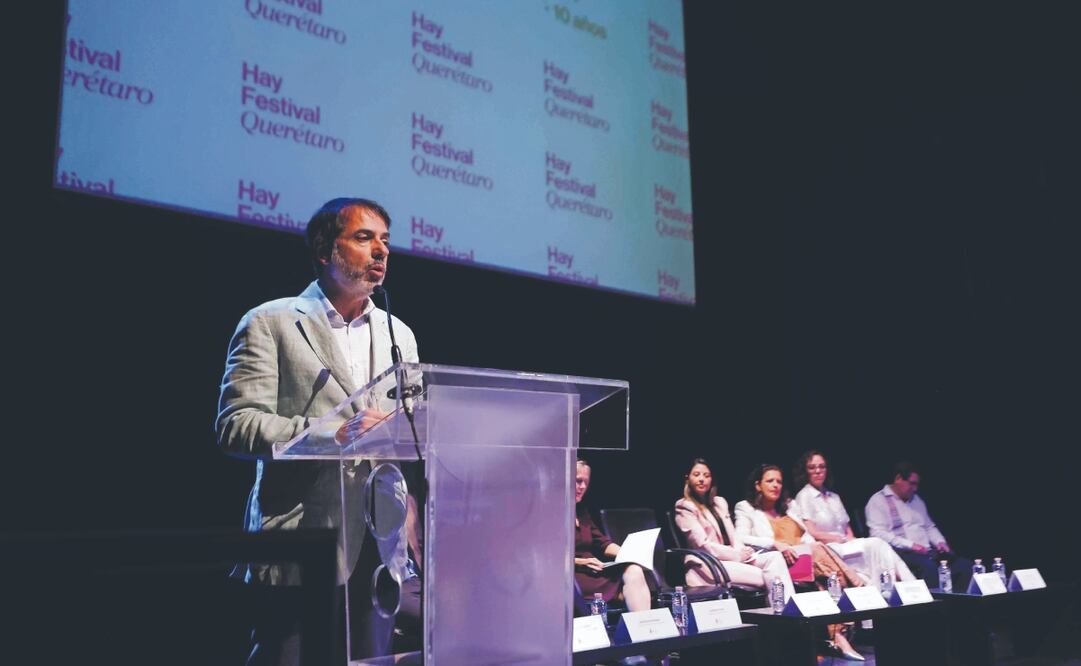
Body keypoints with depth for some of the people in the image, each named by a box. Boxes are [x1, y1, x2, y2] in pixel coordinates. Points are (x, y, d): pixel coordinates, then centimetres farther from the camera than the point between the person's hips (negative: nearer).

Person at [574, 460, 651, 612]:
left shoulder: (580, 510, 24)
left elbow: (602, 542, 23)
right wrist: (579, 562, -19)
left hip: (592, 569, 8)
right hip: (573, 575, -8)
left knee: (634, 570, -21)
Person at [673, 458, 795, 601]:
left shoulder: (719, 502, 22)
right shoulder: (684, 508, -2)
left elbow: (732, 534, 16)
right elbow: (703, 545, -11)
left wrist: (742, 551, -7)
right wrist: (737, 555, -12)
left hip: (731, 558, 7)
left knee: (774, 557, -19)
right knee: (766, 577, -26)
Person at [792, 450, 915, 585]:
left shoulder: (834, 497, 23)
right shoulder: (804, 496, 0)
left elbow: (848, 528, 18)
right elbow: (811, 533, -10)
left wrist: (851, 539, -6)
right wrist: (843, 539, -10)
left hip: (847, 547, 6)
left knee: (878, 545, -25)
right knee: (875, 545, -27)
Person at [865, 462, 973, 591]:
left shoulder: (917, 500, 26)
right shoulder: (878, 501, 1)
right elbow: (878, 534, -11)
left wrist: (940, 542, 10)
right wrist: (910, 545, -18)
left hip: (927, 551, 7)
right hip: (902, 553, -7)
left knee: (965, 565, -17)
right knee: (929, 566, -38)